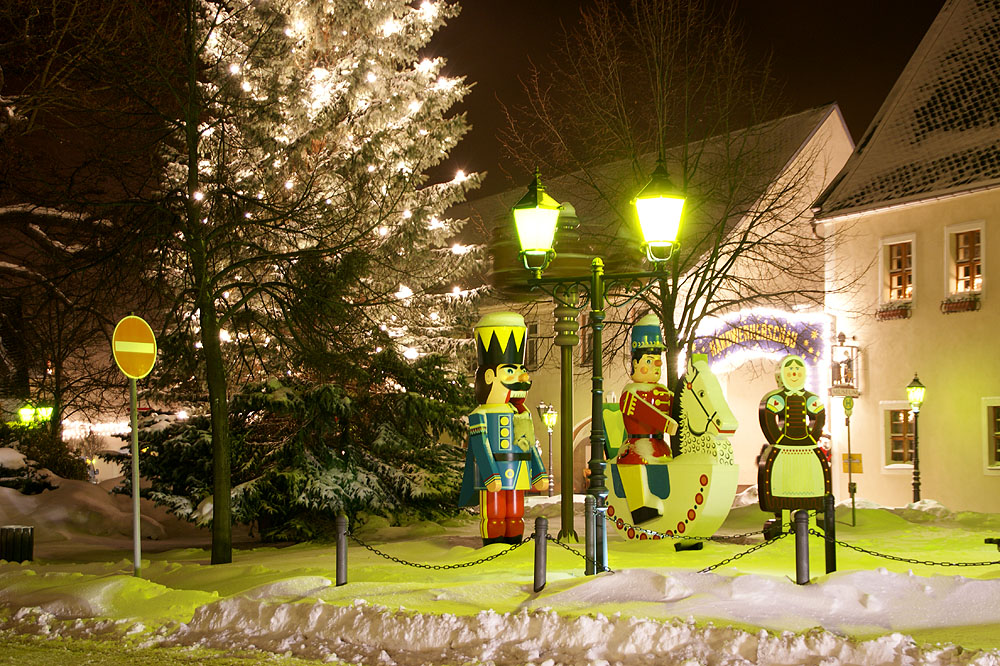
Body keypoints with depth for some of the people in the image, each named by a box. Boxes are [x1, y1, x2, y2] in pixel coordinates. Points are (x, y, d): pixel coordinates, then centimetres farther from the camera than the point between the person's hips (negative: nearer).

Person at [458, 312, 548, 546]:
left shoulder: (522, 415, 13)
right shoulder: (482, 416, -10)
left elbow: (530, 446, 16)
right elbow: (481, 447, -15)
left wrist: (539, 474, 13)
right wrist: (491, 476, -21)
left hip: (516, 477, 7)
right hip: (493, 474, -7)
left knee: (515, 516, 11)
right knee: (494, 516, -3)